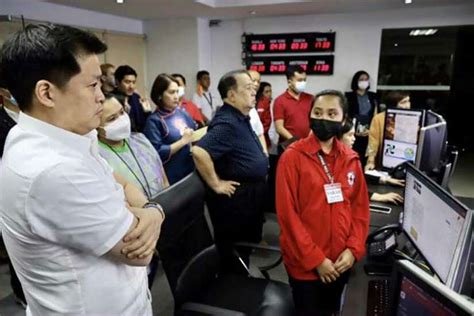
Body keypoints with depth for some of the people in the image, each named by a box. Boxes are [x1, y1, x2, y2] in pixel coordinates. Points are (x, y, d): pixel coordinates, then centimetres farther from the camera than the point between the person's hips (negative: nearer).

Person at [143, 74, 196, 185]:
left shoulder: (181, 112, 5)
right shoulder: (154, 121, -12)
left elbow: (194, 132, 15)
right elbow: (157, 154, -20)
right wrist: (183, 141, -18)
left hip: (192, 170, 6)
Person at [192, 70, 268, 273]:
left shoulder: (241, 118, 7)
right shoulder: (228, 123, -25)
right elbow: (199, 152, -37)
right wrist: (216, 184, -27)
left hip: (248, 196, 10)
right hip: (235, 198, -10)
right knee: (233, 255, 7)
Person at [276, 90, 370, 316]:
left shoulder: (351, 159, 2)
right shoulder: (292, 157, -14)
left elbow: (360, 207, 5)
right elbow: (287, 213, -16)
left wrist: (354, 249, -6)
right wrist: (315, 259, -15)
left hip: (341, 261, 5)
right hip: (305, 263, -4)